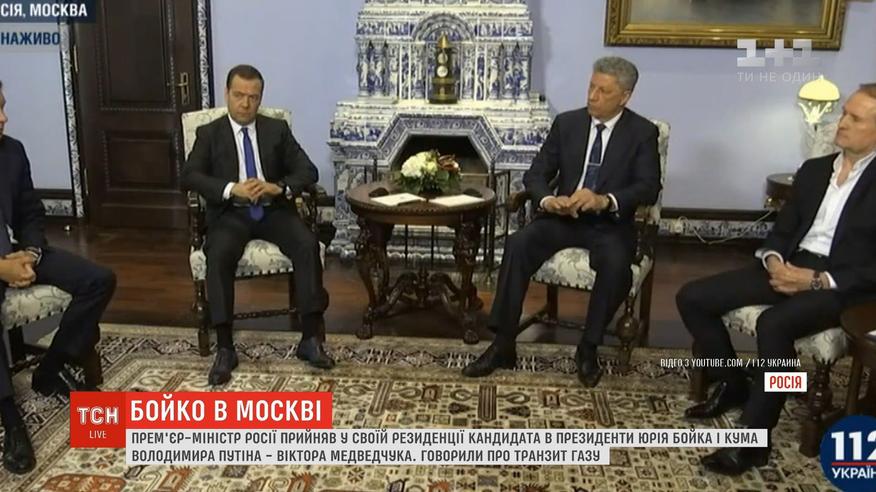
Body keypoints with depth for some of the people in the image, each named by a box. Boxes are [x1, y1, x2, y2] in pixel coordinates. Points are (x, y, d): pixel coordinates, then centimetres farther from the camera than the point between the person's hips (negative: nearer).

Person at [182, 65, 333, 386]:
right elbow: (189, 177, -6)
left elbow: (308, 171, 3)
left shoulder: (277, 130, 12)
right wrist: (232, 189, -22)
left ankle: (311, 339, -22)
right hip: (230, 214, -1)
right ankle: (225, 348, -24)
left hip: (274, 210, 1)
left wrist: (280, 187, -18)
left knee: (308, 245, -28)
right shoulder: (209, 134, 8)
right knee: (218, 256, -32)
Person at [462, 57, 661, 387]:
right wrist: (547, 200, -21)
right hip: (563, 218, 3)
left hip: (611, 223, -2)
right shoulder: (566, 123, 6)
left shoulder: (642, 132, -1)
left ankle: (588, 349, -13)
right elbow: (536, 174, 3)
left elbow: (649, 188, -13)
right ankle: (503, 345, -20)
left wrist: (605, 200, -32)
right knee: (517, 244, -25)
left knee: (616, 263, -34)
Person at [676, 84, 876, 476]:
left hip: (842, 284, -6)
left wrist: (817, 280, -20)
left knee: (773, 324, -37)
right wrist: (774, 260, -8)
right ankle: (732, 384, 11)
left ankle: (752, 440, -23)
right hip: (790, 267, 7)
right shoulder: (813, 169, 15)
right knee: (692, 297, -8)